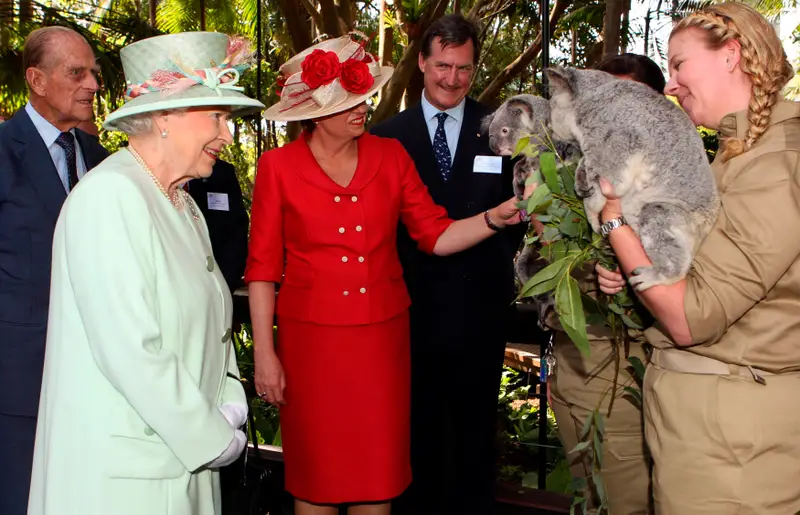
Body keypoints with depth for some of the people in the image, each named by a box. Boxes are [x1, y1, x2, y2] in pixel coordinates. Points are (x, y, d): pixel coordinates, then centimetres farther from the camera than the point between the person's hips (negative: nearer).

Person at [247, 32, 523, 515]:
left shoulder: (391, 156, 2)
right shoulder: (278, 167, -4)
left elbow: (436, 236, 2)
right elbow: (263, 267, -2)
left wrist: (498, 216, -14)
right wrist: (265, 354, -4)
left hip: (383, 335, 2)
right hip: (311, 338, -2)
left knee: (378, 472, 11)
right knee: (316, 474, 10)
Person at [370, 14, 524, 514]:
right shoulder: (388, 135, 1)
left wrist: (504, 258, -10)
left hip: (482, 304, 0)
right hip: (415, 303, 0)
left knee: (476, 425, 15)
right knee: (420, 426, 15)